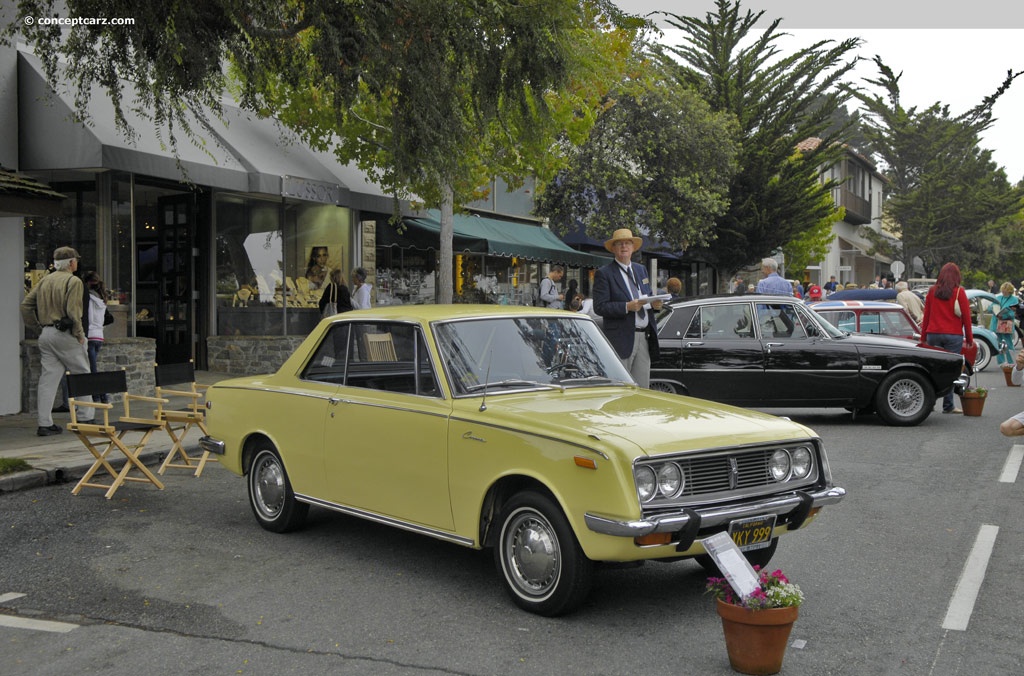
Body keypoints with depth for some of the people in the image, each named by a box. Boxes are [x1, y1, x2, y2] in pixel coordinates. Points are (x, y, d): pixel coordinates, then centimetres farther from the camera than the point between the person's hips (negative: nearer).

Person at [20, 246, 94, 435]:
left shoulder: (44, 280, 13)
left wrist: (35, 324, 19)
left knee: (48, 379, 6)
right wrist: (79, 334, -8)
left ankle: (44, 424, 5)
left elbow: (26, 304, 12)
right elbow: (73, 311, -17)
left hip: (46, 334, 7)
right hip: (65, 334, -7)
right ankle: (85, 418, 6)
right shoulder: (73, 281, -8)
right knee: (83, 376, 5)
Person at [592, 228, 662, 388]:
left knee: (642, 387, 8)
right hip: (622, 338, -6)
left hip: (644, 338, 6)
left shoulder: (641, 270, 18)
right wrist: (627, 307, -22)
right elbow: (599, 307, -11)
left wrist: (654, 304, 0)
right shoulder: (604, 273, -4)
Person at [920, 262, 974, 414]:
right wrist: (969, 338, 7)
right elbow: (966, 316, -1)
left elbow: (926, 315, 8)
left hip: (933, 334, 3)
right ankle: (948, 406, 1)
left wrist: (923, 336, 14)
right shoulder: (959, 292, -3)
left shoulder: (932, 291, 5)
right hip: (953, 335, -3)